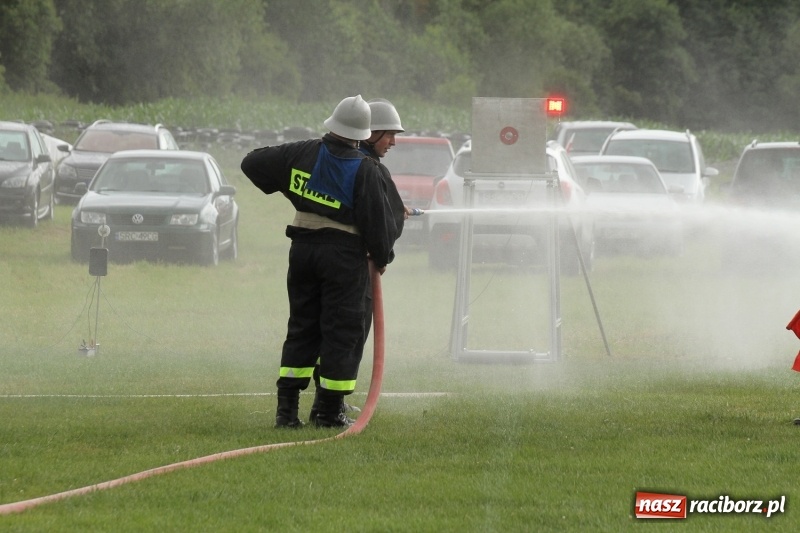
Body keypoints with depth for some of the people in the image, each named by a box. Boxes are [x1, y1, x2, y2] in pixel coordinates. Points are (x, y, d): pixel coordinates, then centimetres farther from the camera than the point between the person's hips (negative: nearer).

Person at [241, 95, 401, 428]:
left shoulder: (302, 154, 2)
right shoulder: (364, 170, -11)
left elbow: (252, 164, 12)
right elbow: (379, 221, -9)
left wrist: (280, 187, 28)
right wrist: (382, 257, 9)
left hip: (303, 248, 5)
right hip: (345, 255, -5)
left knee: (301, 326, 12)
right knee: (342, 330, 3)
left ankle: (286, 407, 8)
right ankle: (330, 411, 3)